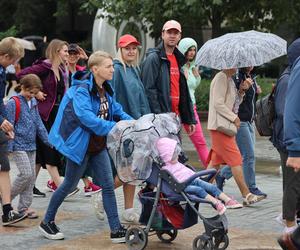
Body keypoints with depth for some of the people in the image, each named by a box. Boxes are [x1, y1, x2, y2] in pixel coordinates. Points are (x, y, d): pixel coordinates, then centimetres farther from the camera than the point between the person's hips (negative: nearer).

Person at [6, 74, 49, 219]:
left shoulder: (33, 103, 10)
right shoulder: (13, 103, -11)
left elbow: (39, 123, 16)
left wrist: (47, 140, 14)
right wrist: (9, 147, -15)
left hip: (31, 146, 7)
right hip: (18, 146, -7)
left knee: (32, 176, 6)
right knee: (26, 174, -14)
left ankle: (24, 206, 12)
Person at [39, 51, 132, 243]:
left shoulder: (106, 90, 6)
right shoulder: (82, 89, -21)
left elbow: (116, 110, 11)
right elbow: (86, 116, -34)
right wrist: (114, 128, -38)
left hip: (98, 146, 7)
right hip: (80, 145, -7)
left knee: (108, 185, 2)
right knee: (69, 185, 6)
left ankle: (116, 230, 3)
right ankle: (47, 222, 24)